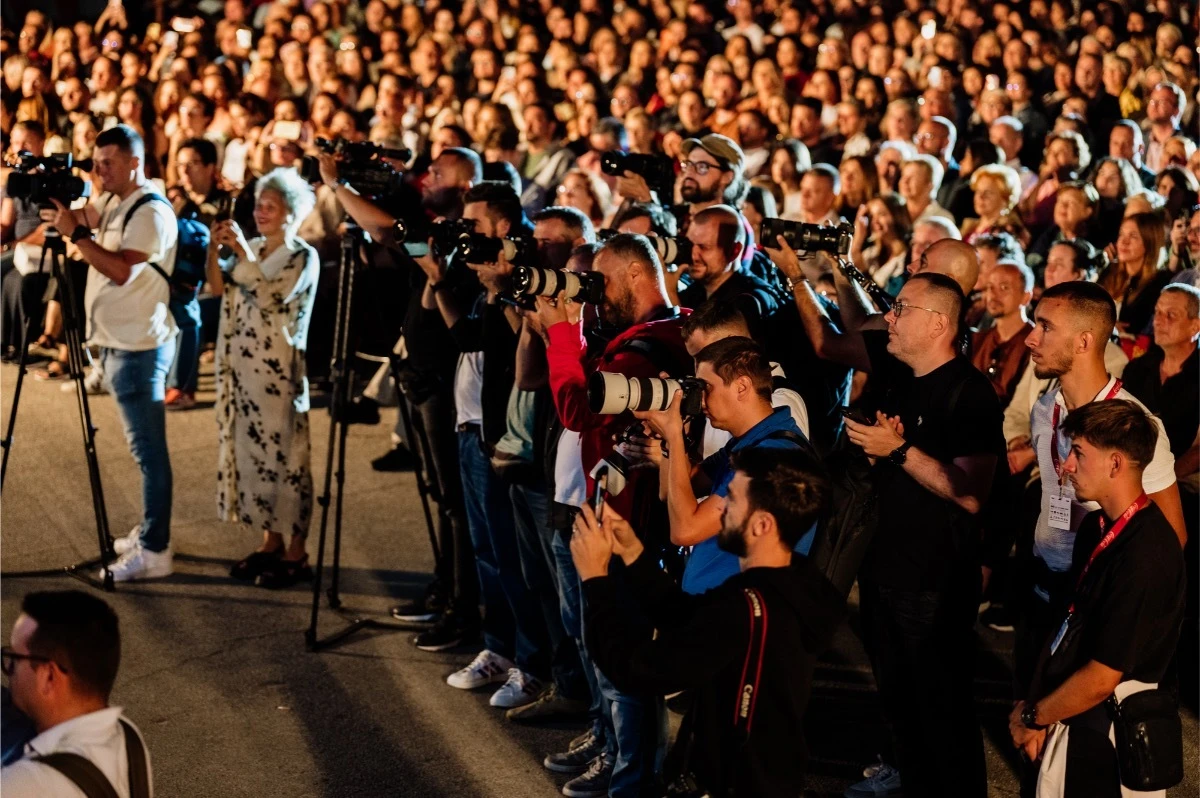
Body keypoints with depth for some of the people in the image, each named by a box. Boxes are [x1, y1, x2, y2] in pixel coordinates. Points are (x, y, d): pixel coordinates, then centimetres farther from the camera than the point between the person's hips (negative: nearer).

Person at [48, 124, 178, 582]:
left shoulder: (150, 212, -15)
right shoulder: (114, 205, 15)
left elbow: (121, 269, -24)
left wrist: (74, 233, -23)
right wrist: (61, 206, -6)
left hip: (138, 346, -10)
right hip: (116, 341, 10)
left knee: (147, 448, -8)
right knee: (143, 446, 17)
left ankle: (154, 551, -8)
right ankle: (149, 532, 26)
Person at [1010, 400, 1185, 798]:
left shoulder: (1144, 558, -25)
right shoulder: (1096, 528, 3)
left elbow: (1100, 679, -24)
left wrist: (1032, 717, -10)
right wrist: (1036, 711, -1)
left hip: (1103, 735, -8)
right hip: (1066, 718, 8)